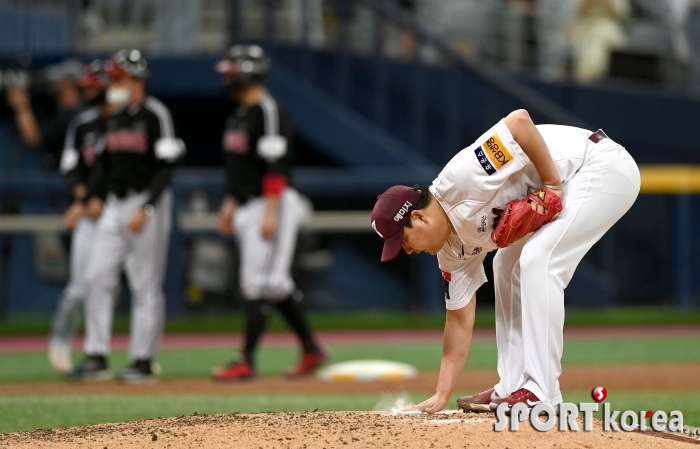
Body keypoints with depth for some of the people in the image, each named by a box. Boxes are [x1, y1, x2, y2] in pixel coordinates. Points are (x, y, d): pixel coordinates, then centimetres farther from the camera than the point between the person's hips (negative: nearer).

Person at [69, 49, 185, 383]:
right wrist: (94, 196, 4)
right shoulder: (115, 118, 14)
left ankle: (143, 360, 2)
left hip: (147, 205, -8)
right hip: (114, 206, 8)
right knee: (97, 277, 1)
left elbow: (165, 168, -15)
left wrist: (146, 209, -21)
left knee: (145, 285, -3)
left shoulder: (155, 115, -10)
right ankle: (96, 358, 3)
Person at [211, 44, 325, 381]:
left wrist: (270, 213, -25)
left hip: (273, 203, -10)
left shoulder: (268, 111, -15)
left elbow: (276, 166, -21)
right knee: (276, 284, 11)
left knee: (260, 283, -10)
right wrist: (230, 204, 21)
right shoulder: (239, 114, 16)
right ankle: (311, 350, 18)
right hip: (248, 208, 10)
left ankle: (246, 361, -11)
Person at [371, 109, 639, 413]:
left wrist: (552, 183, -23)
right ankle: (512, 388, 15)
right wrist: (442, 394, 7)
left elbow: (519, 120, -31)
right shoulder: (454, 245, 4)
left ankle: (540, 393, -19)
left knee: (538, 262, -20)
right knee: (507, 270, 14)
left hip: (603, 165, -10)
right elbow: (460, 320, 9)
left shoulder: (458, 180, -23)